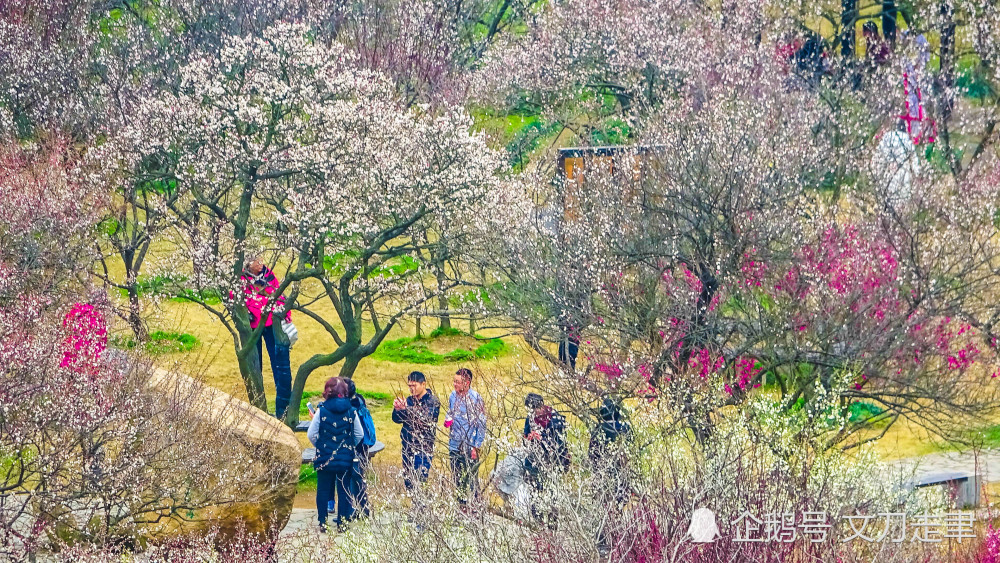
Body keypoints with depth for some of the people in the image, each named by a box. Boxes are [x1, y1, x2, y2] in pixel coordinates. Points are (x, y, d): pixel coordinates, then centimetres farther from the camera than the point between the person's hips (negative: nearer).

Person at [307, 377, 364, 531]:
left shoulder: (322, 410, -9)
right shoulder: (351, 411, -3)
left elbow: (311, 434, -4)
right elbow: (359, 434, 5)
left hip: (324, 458, -1)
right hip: (345, 459, 1)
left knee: (323, 490, 8)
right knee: (344, 490, 9)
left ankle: (323, 523, 8)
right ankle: (342, 522, 9)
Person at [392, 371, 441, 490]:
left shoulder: (432, 402, -6)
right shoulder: (409, 400, 12)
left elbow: (425, 419, -21)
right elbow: (397, 419, 8)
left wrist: (406, 409, -30)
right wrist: (397, 409, -14)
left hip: (423, 449, -6)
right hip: (407, 447, 6)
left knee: (419, 481, -12)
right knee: (408, 481, 6)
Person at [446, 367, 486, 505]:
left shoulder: (475, 399, -12)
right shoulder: (453, 395, 5)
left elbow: (482, 425, -9)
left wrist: (476, 447, -13)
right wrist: (447, 420, -2)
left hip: (469, 446, -6)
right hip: (454, 446, 6)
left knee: (471, 479, -2)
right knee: (458, 479, 13)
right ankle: (461, 503, 24)